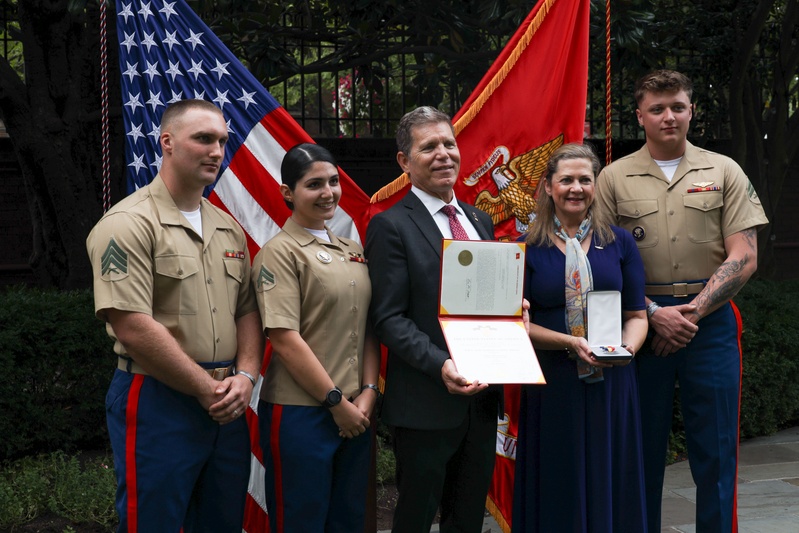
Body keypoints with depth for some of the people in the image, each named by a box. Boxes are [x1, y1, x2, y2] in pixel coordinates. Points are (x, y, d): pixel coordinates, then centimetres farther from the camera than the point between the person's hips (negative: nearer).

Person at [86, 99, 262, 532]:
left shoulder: (228, 229, 13)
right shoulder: (129, 224, -11)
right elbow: (132, 327, -19)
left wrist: (245, 376, -4)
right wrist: (208, 390, -14)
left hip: (227, 406, 7)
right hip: (158, 403, -7)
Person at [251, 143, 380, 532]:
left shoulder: (352, 251, 12)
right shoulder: (280, 252, -9)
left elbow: (367, 328, 12)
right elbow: (284, 339, -15)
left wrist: (368, 393, -1)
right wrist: (336, 402, -13)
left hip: (355, 413, 7)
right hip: (299, 413, -6)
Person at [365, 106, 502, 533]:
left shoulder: (480, 221, 14)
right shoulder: (391, 226, -8)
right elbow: (389, 318, -13)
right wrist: (440, 365, -25)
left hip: (482, 397, 6)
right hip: (426, 403, -6)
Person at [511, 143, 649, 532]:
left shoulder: (619, 243, 7)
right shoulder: (528, 248, 1)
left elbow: (636, 315, 8)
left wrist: (627, 346, -13)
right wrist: (570, 342, -16)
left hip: (611, 383, 2)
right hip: (552, 386, -2)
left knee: (609, 483, 8)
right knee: (559, 492, 5)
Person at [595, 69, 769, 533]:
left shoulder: (723, 172, 6)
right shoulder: (615, 178, 5)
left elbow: (743, 257, 0)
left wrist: (693, 311, -10)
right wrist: (654, 313, -11)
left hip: (711, 321, 0)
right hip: (642, 320, 0)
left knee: (715, 451, 3)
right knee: (643, 447, 7)